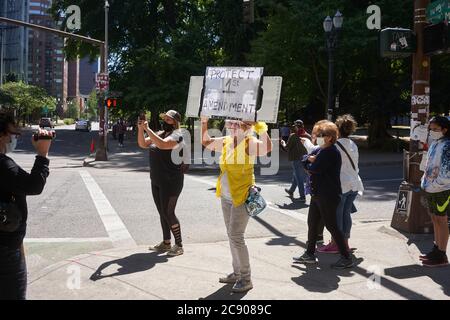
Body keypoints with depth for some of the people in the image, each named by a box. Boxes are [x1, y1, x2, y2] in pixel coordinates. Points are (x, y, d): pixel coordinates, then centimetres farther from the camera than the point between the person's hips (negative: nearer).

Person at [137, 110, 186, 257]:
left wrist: (147, 129, -26)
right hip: (157, 181, 8)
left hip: (171, 182, -8)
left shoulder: (176, 135, -12)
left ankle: (179, 245, 5)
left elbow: (162, 144, -30)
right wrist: (140, 128, -5)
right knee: (162, 213, 13)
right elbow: (143, 144, 10)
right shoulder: (159, 134, 13)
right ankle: (166, 243, 24)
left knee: (168, 213, -6)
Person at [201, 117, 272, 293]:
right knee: (232, 235, 15)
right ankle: (237, 273, 29)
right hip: (226, 197, 8)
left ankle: (246, 279, 4)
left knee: (236, 236, -8)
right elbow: (205, 141, 20)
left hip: (242, 197, -8)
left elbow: (267, 148, -35)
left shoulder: (250, 142, -15)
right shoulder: (226, 141, 7)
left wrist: (260, 127, -36)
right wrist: (204, 121, 11)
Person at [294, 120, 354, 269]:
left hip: (328, 196, -10)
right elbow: (304, 159, 13)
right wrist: (310, 159, -9)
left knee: (331, 226, -4)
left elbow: (315, 168, -24)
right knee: (312, 223, 15)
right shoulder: (320, 150, 13)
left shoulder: (331, 153, -18)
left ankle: (346, 258, 6)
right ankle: (310, 254, 27)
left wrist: (308, 164, -2)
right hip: (318, 194, 10)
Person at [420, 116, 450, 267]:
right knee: (435, 219, 16)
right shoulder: (434, 144, 10)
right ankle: (437, 249, 28)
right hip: (431, 189, 9)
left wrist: (435, 184, -18)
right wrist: (425, 181, 9)